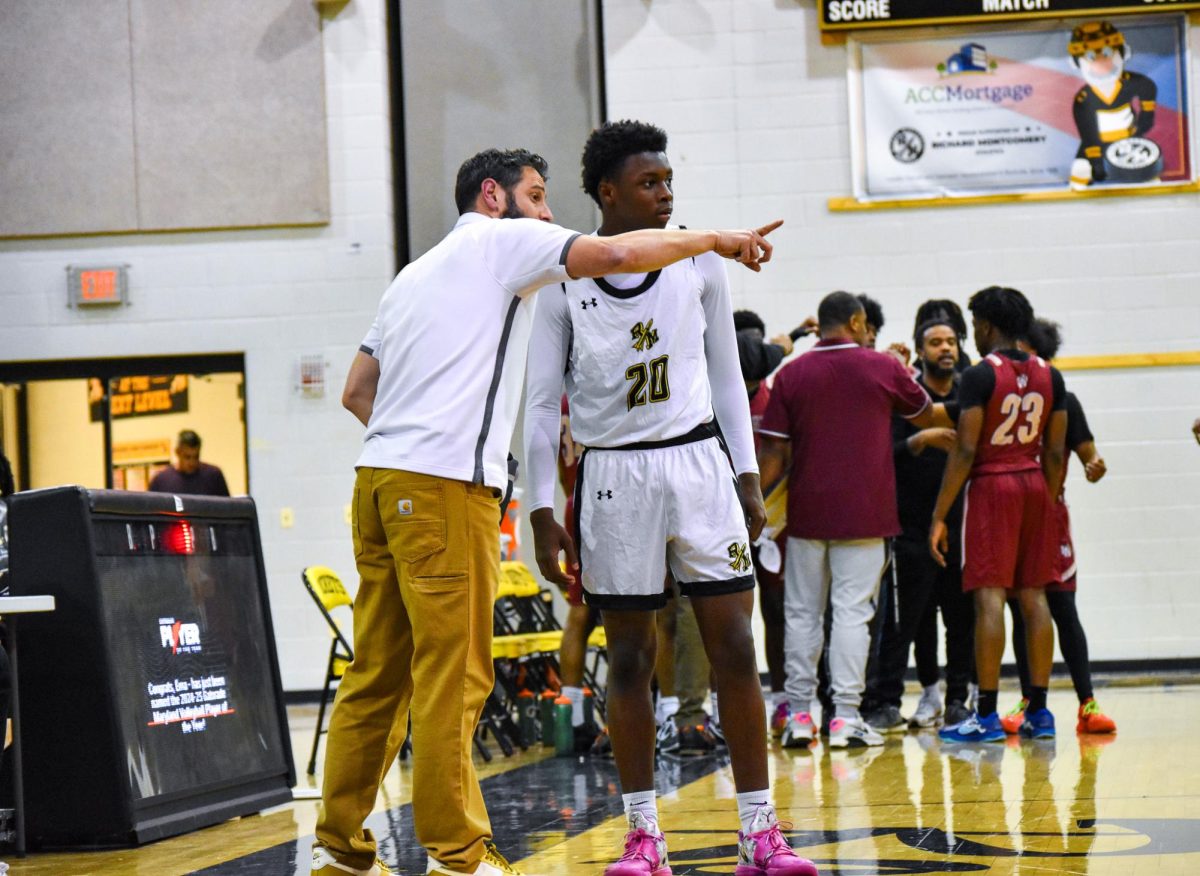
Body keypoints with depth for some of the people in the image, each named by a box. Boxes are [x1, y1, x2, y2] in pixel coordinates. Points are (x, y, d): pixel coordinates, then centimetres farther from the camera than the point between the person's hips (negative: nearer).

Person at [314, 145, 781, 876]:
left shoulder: (415, 274, 28)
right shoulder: (501, 240, 4)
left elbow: (357, 391, 25)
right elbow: (614, 254, -10)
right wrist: (713, 239, 1)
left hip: (381, 478, 8)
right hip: (445, 485, -8)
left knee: (377, 676, 9)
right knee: (453, 677, -7)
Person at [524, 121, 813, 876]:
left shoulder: (700, 265, 3)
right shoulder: (564, 282, -3)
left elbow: (726, 375, 11)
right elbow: (541, 403, 1)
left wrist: (749, 478, 5)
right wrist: (543, 511, -4)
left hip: (697, 465, 2)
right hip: (614, 475, -1)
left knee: (736, 650, -2)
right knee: (630, 659, 4)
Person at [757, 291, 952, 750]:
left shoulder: (790, 375, 3)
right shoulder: (884, 368, 0)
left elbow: (773, 453, -2)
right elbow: (926, 415, 17)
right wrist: (960, 420, 38)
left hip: (806, 511, 2)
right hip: (864, 512, -2)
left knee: (802, 611, 8)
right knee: (852, 611, -1)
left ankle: (799, 715, 7)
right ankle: (845, 716, -5)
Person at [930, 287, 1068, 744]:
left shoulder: (980, 376, -10)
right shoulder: (1049, 376, 8)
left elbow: (965, 451, -14)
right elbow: (1055, 454, 8)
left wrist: (939, 515, -11)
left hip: (991, 485, -6)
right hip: (1034, 485, 6)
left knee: (989, 597, -6)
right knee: (1033, 596, 9)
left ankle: (987, 715, -7)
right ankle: (1039, 711, 10)